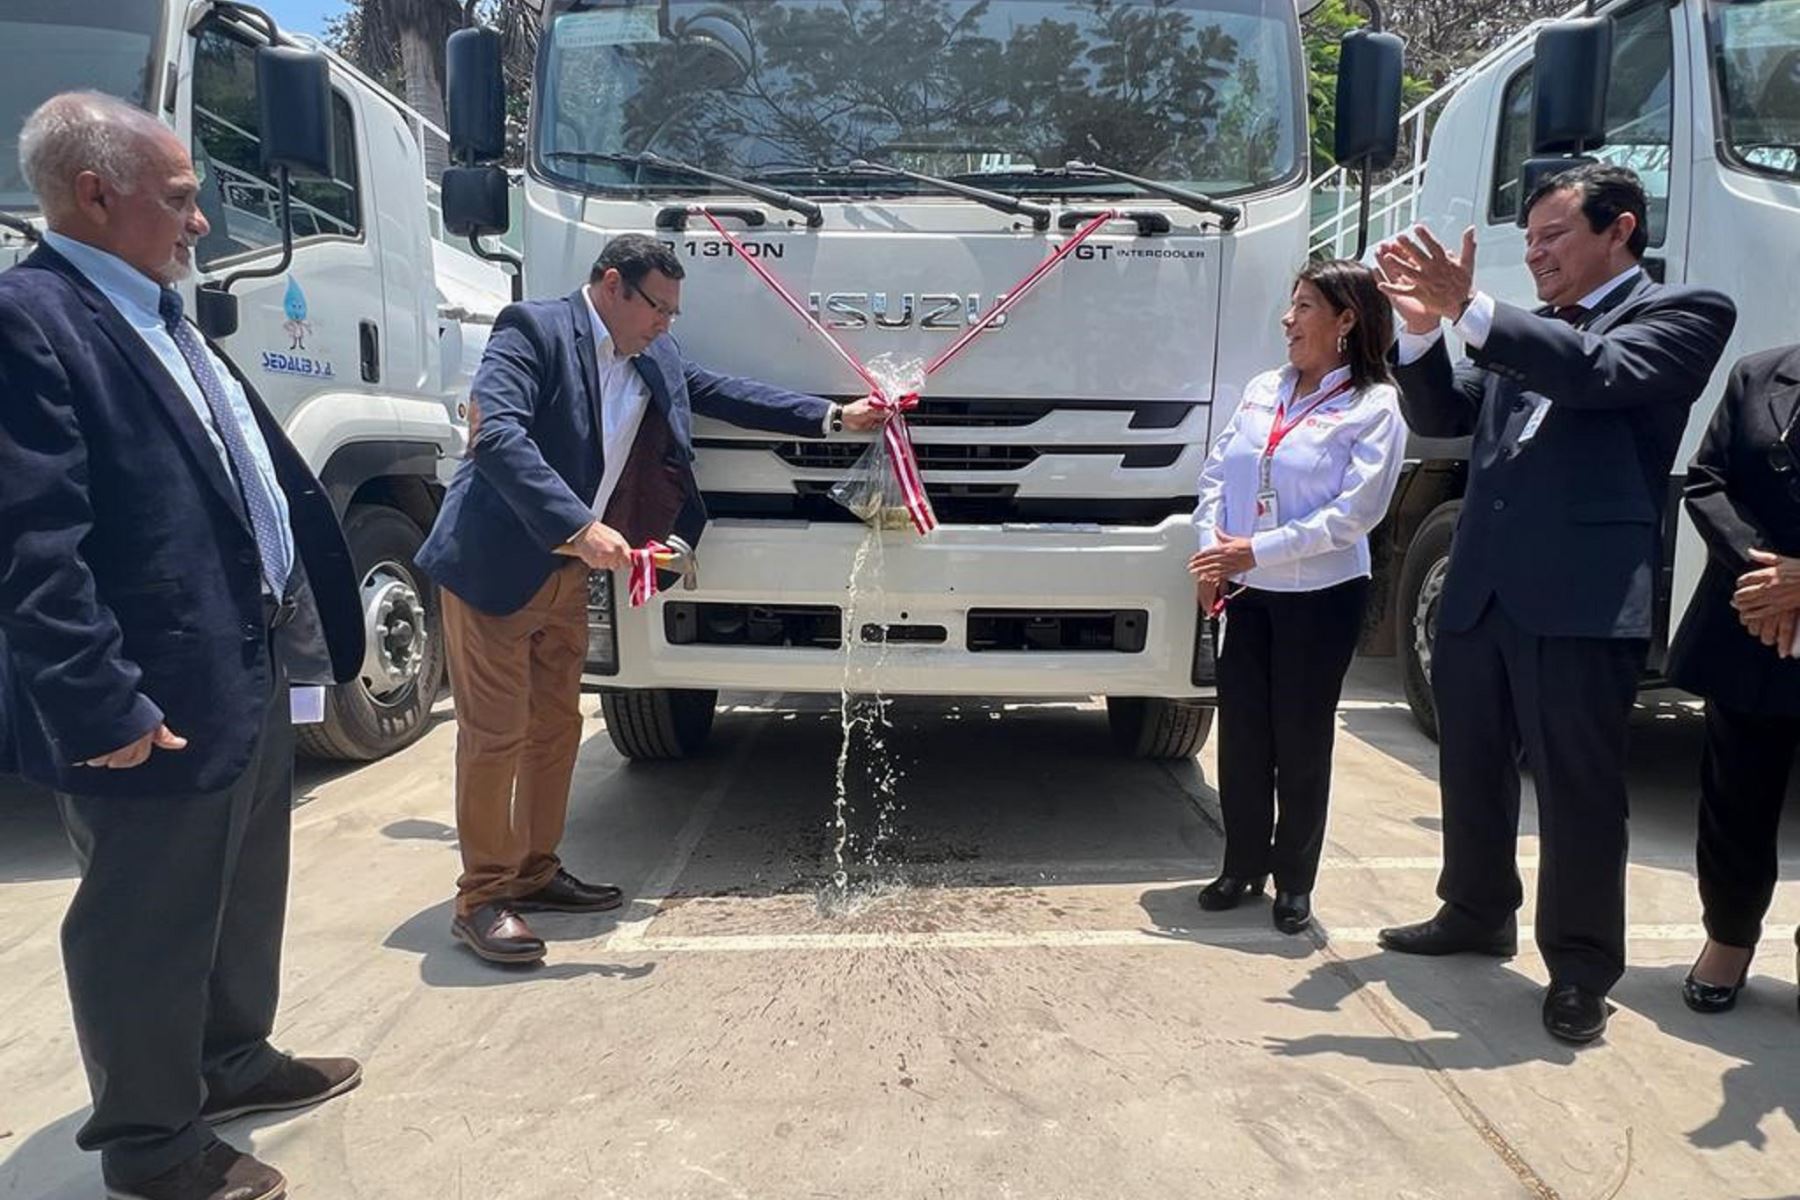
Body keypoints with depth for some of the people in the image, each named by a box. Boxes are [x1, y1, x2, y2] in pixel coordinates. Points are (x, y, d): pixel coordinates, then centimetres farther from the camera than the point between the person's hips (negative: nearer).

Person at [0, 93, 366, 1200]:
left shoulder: (158, 314, 14)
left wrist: (315, 617, 17)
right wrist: (100, 704, -23)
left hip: (250, 670, 10)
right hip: (160, 701, -10)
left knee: (243, 896, 24)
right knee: (147, 926, 9)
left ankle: (233, 1061, 45)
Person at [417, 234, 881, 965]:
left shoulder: (655, 360, 10)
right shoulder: (532, 330, -14)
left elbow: (724, 393, 12)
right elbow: (497, 434, -26)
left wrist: (831, 417, 5)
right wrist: (580, 526, -35)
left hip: (565, 572, 8)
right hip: (494, 566, -8)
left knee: (555, 727, 14)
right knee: (496, 732, -3)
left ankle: (535, 872, 28)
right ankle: (481, 899, 9)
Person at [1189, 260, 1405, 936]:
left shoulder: (1373, 407, -8)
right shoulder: (1262, 391, 8)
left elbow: (1354, 512, -17)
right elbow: (1216, 474, 7)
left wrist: (1257, 550, -20)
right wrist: (1212, 551, -8)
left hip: (1322, 596, -5)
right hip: (1247, 595, 5)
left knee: (1301, 740, 6)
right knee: (1241, 733, 9)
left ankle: (1294, 881, 22)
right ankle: (1242, 866, 26)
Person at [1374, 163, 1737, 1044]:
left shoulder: (1683, 314, 1)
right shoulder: (1528, 334, 18)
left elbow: (1601, 375, -18)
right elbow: (1443, 418, 12)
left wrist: (1469, 310, -21)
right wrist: (1423, 331, -3)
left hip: (1582, 598, -6)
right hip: (1479, 588, 7)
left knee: (1578, 787, 1)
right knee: (1472, 770, 17)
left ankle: (1580, 968, 16)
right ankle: (1476, 914, 35)